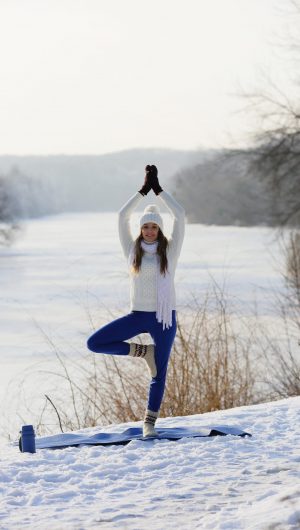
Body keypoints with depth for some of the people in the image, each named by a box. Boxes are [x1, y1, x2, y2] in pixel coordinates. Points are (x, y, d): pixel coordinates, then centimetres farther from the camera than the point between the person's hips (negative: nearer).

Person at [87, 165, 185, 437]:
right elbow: (123, 216, -4)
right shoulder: (133, 249, 4)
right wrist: (144, 189, -4)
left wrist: (158, 189, -6)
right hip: (138, 315, 2)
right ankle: (143, 351, 3)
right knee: (95, 343, -9)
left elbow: (180, 215, -8)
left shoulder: (169, 250, 0)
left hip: (165, 317, -2)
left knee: (159, 372, 1)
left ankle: (150, 422, 12)